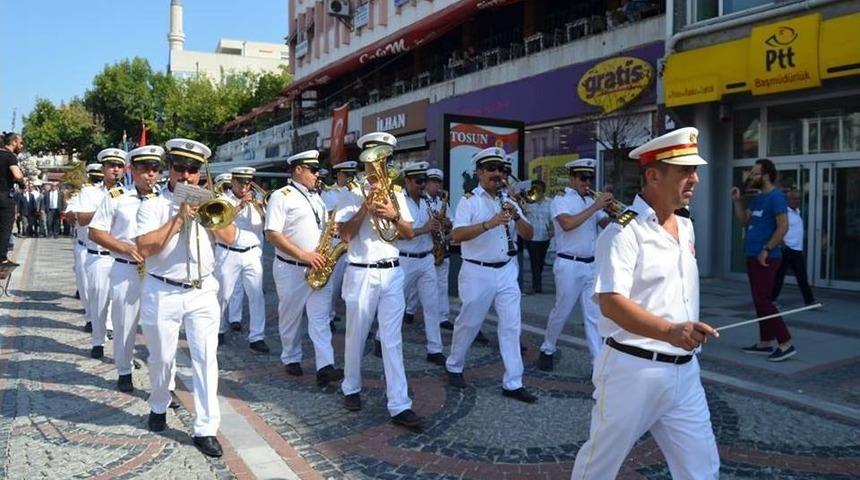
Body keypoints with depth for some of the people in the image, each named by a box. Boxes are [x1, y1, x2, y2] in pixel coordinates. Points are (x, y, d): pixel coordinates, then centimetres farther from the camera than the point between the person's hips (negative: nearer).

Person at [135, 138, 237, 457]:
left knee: (206, 358, -3)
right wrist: (179, 218, -17)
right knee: (162, 358, 12)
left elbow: (230, 238, -3)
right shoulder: (152, 206, -2)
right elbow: (144, 248, -15)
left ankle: (205, 429, 2)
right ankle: (159, 407, 40)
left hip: (202, 292, 2)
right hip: (162, 293, -1)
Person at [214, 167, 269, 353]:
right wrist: (240, 206, -21)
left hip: (253, 254, 2)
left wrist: (257, 205, -12)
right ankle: (220, 330, 30)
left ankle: (257, 338, -2)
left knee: (257, 295, -5)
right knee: (224, 295, 9)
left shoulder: (255, 200, 12)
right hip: (228, 254, -2)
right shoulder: (223, 199, 3)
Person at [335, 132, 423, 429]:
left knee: (392, 340, 0)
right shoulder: (352, 195, 1)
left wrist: (393, 216, -13)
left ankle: (399, 406, -1)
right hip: (361, 273, -2)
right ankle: (351, 388, 31)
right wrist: (366, 207, -15)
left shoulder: (395, 193, 11)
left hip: (392, 272, 3)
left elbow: (409, 233, 5)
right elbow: (345, 235, -9)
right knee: (356, 336, 10)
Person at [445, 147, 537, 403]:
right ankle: (454, 367, 31)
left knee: (512, 326, 2)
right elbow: (457, 235, -20)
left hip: (507, 271, 5)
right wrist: (489, 223, -31)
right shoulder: (469, 200, -6)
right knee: (469, 323, 8)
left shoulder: (509, 201, 11)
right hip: (477, 272, -5)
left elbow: (529, 235, 4)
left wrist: (516, 216, -14)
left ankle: (513, 383, 8)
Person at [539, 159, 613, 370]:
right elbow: (567, 224, -24)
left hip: (592, 265, 6)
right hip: (569, 265, -5)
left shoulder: (591, 201, 14)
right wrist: (595, 206, -23)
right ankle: (547, 350, 27)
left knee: (594, 315, 2)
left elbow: (608, 224, 7)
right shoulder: (561, 200, -5)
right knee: (561, 312, 6)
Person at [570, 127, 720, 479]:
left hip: (684, 371, 7)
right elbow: (610, 303, -26)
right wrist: (669, 330, -38)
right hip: (633, 370, -7)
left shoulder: (686, 228, 11)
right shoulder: (624, 232, -16)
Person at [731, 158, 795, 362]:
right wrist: (737, 200, 7)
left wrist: (766, 250, -20)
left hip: (766, 258, -9)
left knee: (763, 301, -11)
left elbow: (783, 227, -18)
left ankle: (786, 344, -6)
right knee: (760, 301, 11)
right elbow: (744, 221, 17)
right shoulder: (757, 198, 16)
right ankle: (765, 343, 18)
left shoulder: (776, 196, -12)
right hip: (753, 256, 9)